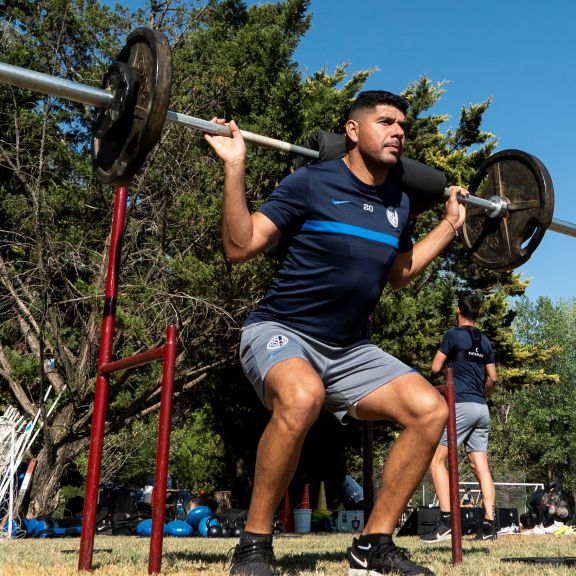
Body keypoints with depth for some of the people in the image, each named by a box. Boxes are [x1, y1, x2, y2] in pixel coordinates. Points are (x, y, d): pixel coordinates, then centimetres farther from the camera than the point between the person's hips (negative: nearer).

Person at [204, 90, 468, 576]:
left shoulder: (398, 204, 9)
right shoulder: (311, 183, -10)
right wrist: (235, 166, -20)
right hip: (280, 333, -6)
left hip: (349, 349, 7)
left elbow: (398, 274, 24)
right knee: (302, 396, -39)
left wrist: (451, 224, 23)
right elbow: (239, 247, -13)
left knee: (429, 408, -11)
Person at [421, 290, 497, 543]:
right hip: (482, 409, 7)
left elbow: (435, 368, -3)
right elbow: (492, 378, 16)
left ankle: (446, 520, -14)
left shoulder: (454, 334, -3)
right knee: (480, 466, 6)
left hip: (460, 405, -7)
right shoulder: (485, 342, 15)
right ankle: (489, 525, 2)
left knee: (436, 459, -5)